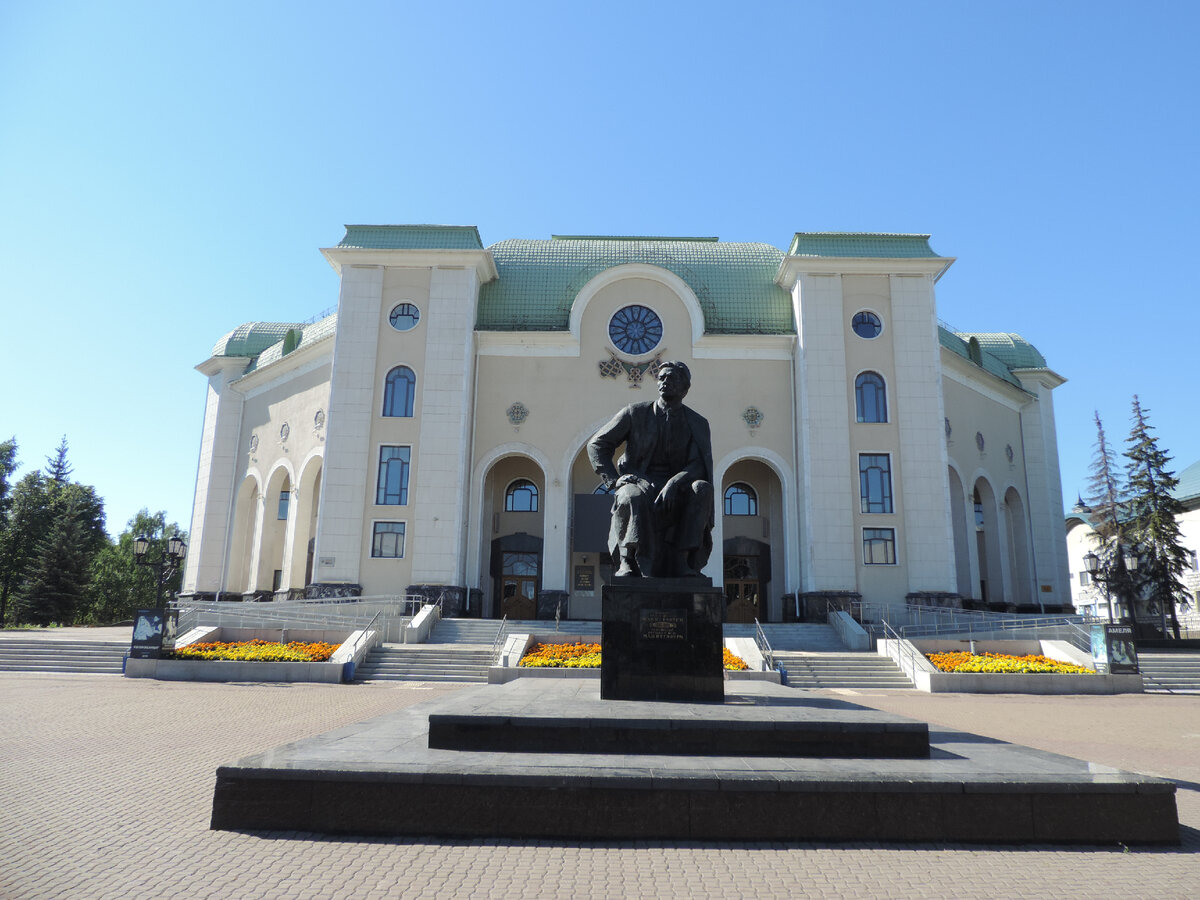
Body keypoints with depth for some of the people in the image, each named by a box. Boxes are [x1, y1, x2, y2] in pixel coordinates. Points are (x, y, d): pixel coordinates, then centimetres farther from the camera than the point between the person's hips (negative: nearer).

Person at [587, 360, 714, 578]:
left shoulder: (697, 423, 8)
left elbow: (700, 465, -5)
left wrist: (674, 483, -26)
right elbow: (596, 444, 6)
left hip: (674, 490, 2)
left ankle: (681, 560, -28)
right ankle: (627, 562, -27)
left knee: (702, 488, -30)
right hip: (637, 481, -2)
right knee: (634, 498, -38)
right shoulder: (635, 413, 5)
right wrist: (614, 480, -9)